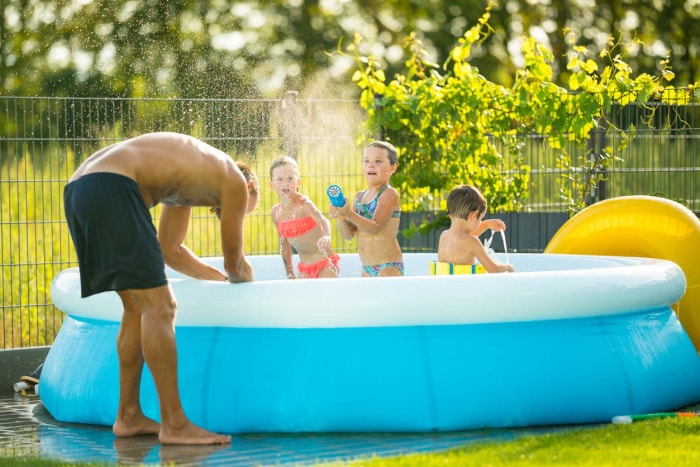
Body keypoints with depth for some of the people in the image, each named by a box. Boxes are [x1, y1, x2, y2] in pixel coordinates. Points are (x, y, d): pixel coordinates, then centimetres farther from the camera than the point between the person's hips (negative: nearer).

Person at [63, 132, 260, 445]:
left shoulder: (190, 175, 33)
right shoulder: (234, 182, 10)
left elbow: (169, 251, 39)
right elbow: (235, 264, 17)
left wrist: (219, 277, 47)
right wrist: (243, 279, 39)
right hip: (112, 188, -10)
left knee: (137, 308, 17)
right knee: (159, 308, -6)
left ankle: (129, 417, 20)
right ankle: (174, 425, -6)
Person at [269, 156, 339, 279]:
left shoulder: (303, 203, -17)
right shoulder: (276, 212, 0)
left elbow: (322, 220, -35)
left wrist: (326, 237, -57)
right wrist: (289, 274, 12)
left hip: (325, 263, -5)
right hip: (305, 268, 5)